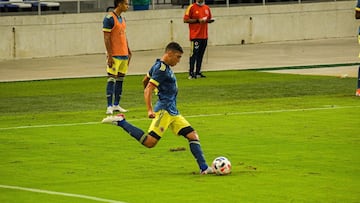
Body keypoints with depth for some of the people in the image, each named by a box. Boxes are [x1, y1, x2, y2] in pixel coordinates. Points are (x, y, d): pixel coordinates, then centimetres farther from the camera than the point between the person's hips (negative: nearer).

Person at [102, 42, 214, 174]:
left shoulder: (163, 66, 17)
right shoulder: (161, 69, -13)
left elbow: (145, 81, 30)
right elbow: (148, 90, -21)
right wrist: (150, 110, -30)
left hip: (173, 112, 10)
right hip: (164, 110, -10)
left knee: (193, 136, 2)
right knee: (150, 142, -18)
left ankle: (203, 168, 1)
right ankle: (120, 121, -7)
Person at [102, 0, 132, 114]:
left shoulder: (122, 19, 15)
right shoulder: (109, 18, -11)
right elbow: (106, 38, -14)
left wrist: (128, 52, 18)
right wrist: (109, 56, -18)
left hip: (124, 55, 8)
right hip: (114, 55, -8)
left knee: (120, 79, 9)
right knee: (111, 79, -6)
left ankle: (116, 105, 15)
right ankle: (109, 106, -5)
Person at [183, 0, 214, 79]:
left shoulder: (207, 8, 14)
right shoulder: (191, 7, -4)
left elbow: (209, 19, 26)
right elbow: (185, 20, -9)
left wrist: (210, 20, 1)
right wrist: (198, 20, -16)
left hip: (204, 36, 6)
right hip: (195, 36, -6)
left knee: (200, 55, 7)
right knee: (194, 53, -9)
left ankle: (198, 72, 12)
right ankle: (191, 73, -8)